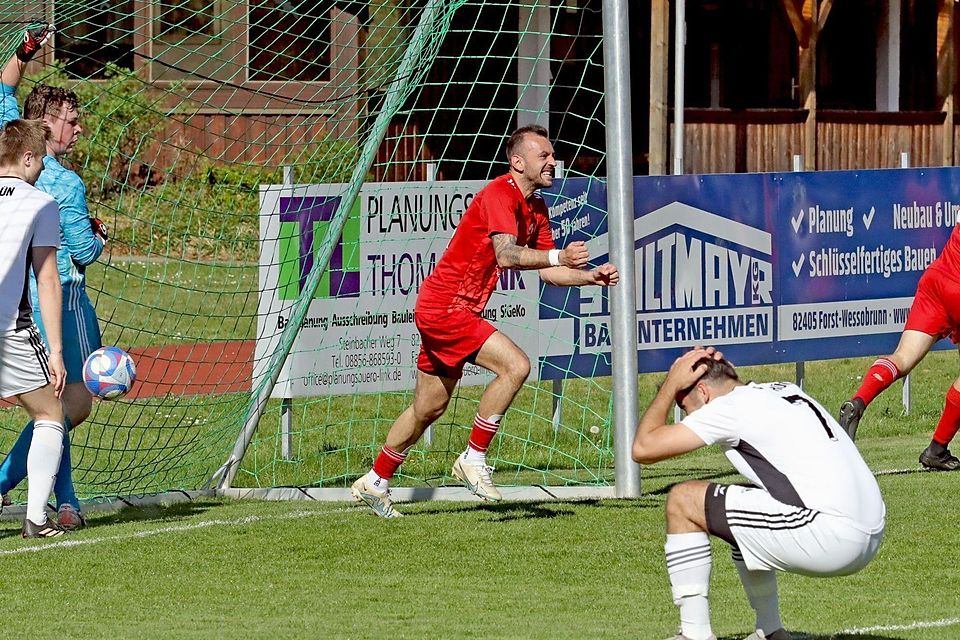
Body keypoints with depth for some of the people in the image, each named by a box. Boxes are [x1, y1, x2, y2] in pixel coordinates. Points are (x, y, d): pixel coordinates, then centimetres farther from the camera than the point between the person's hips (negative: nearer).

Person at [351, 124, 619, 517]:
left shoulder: (536, 209, 12)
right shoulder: (499, 195, -18)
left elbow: (549, 273, 12)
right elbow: (506, 255, -33)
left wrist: (592, 276, -3)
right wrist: (558, 256, -45)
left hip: (453, 310, 10)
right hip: (444, 307, -10)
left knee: (429, 407, 17)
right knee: (515, 365, -22)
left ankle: (374, 483, 30)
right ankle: (474, 460, -12)